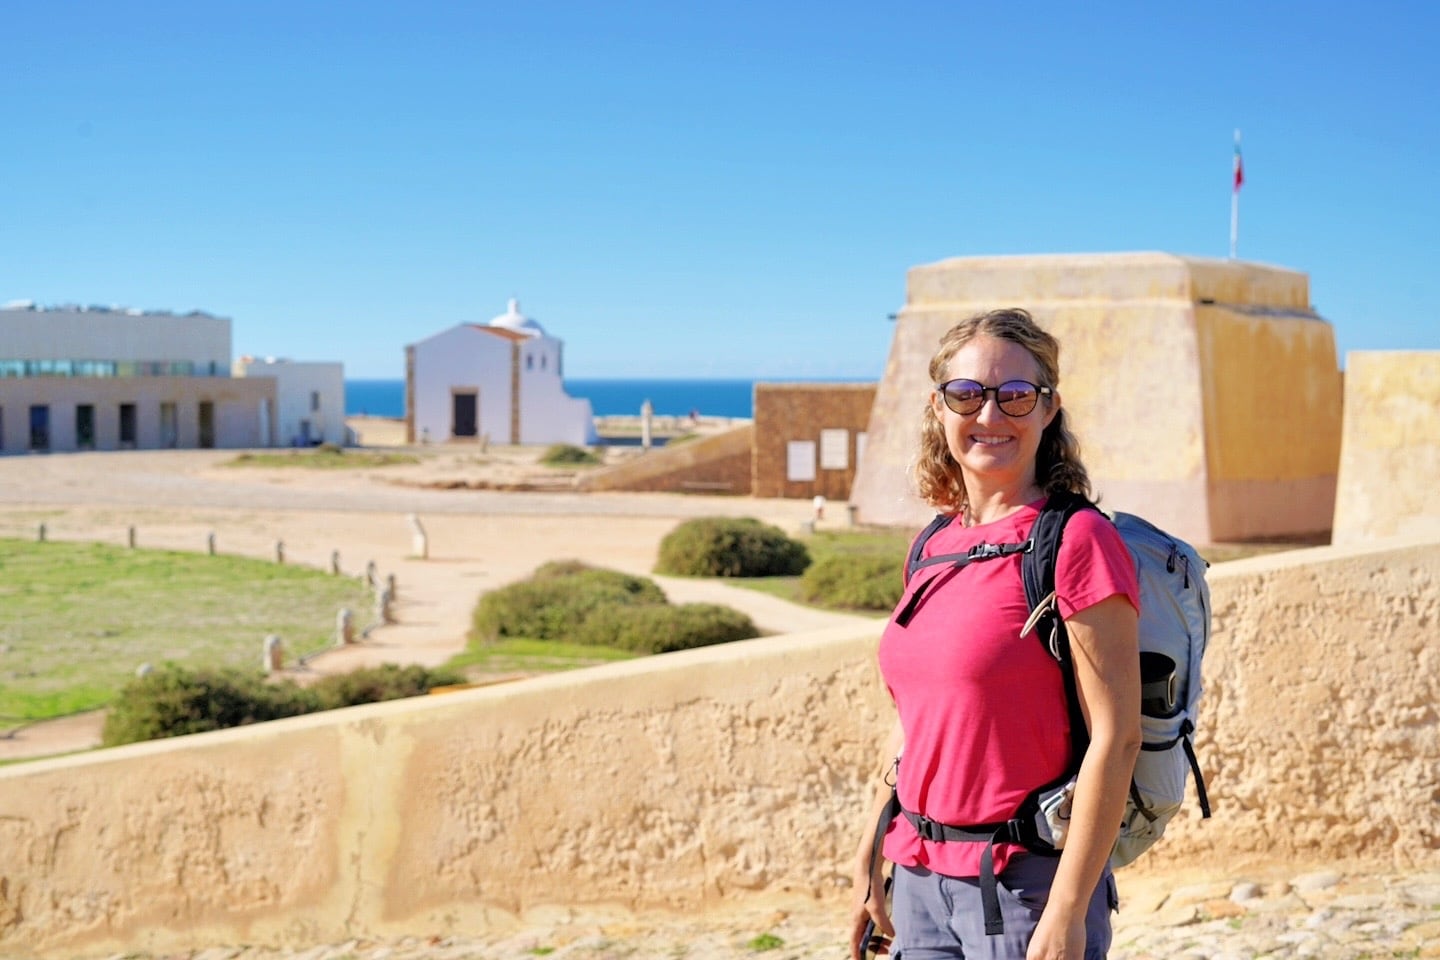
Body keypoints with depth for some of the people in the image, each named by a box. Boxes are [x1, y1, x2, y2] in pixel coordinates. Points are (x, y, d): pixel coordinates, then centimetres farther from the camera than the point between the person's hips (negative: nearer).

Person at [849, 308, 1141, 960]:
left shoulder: (1077, 541, -12)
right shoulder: (933, 546, 8)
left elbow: (1116, 738, -15)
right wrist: (869, 864, 16)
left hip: (1027, 879, -6)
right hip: (922, 877, 6)